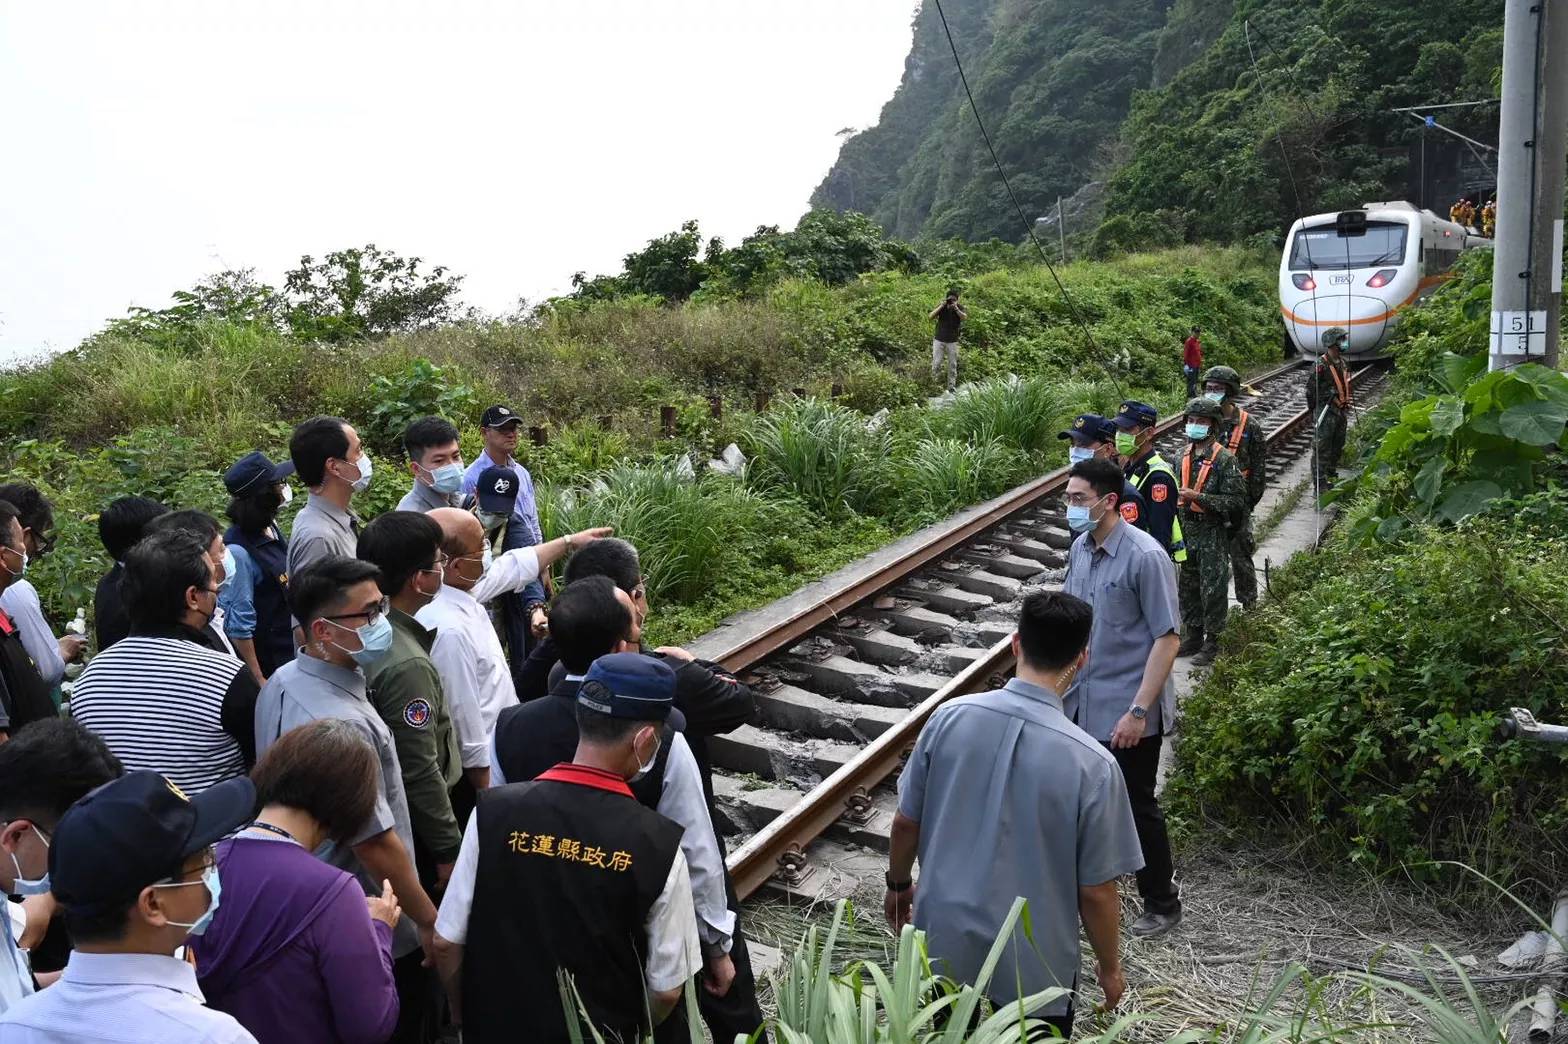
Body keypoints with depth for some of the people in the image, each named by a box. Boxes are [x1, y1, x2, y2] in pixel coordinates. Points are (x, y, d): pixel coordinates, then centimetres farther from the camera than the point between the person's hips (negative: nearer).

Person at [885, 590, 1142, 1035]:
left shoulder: (949, 718, -14)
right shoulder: (1091, 764, -22)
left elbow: (905, 822, -1)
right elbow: (1096, 892, -13)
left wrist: (898, 884, 18)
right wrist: (1110, 967, 5)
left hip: (944, 945, 3)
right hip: (1031, 969, -3)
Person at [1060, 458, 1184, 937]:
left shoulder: (1144, 557, -20)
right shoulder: (1080, 548, 2)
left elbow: (1168, 639, -19)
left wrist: (1139, 710, -21)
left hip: (1125, 710, -7)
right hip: (1081, 703, 7)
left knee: (1137, 806, 8)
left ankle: (1162, 903, 27)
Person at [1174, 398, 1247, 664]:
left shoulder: (1224, 460, -13)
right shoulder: (1184, 457, 9)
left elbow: (1235, 501, -17)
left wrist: (1199, 497, -22)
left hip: (1213, 534, -7)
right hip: (1187, 531, 7)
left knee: (1213, 588, -1)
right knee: (1187, 586, 14)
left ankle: (1212, 641, 9)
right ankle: (1193, 635, 27)